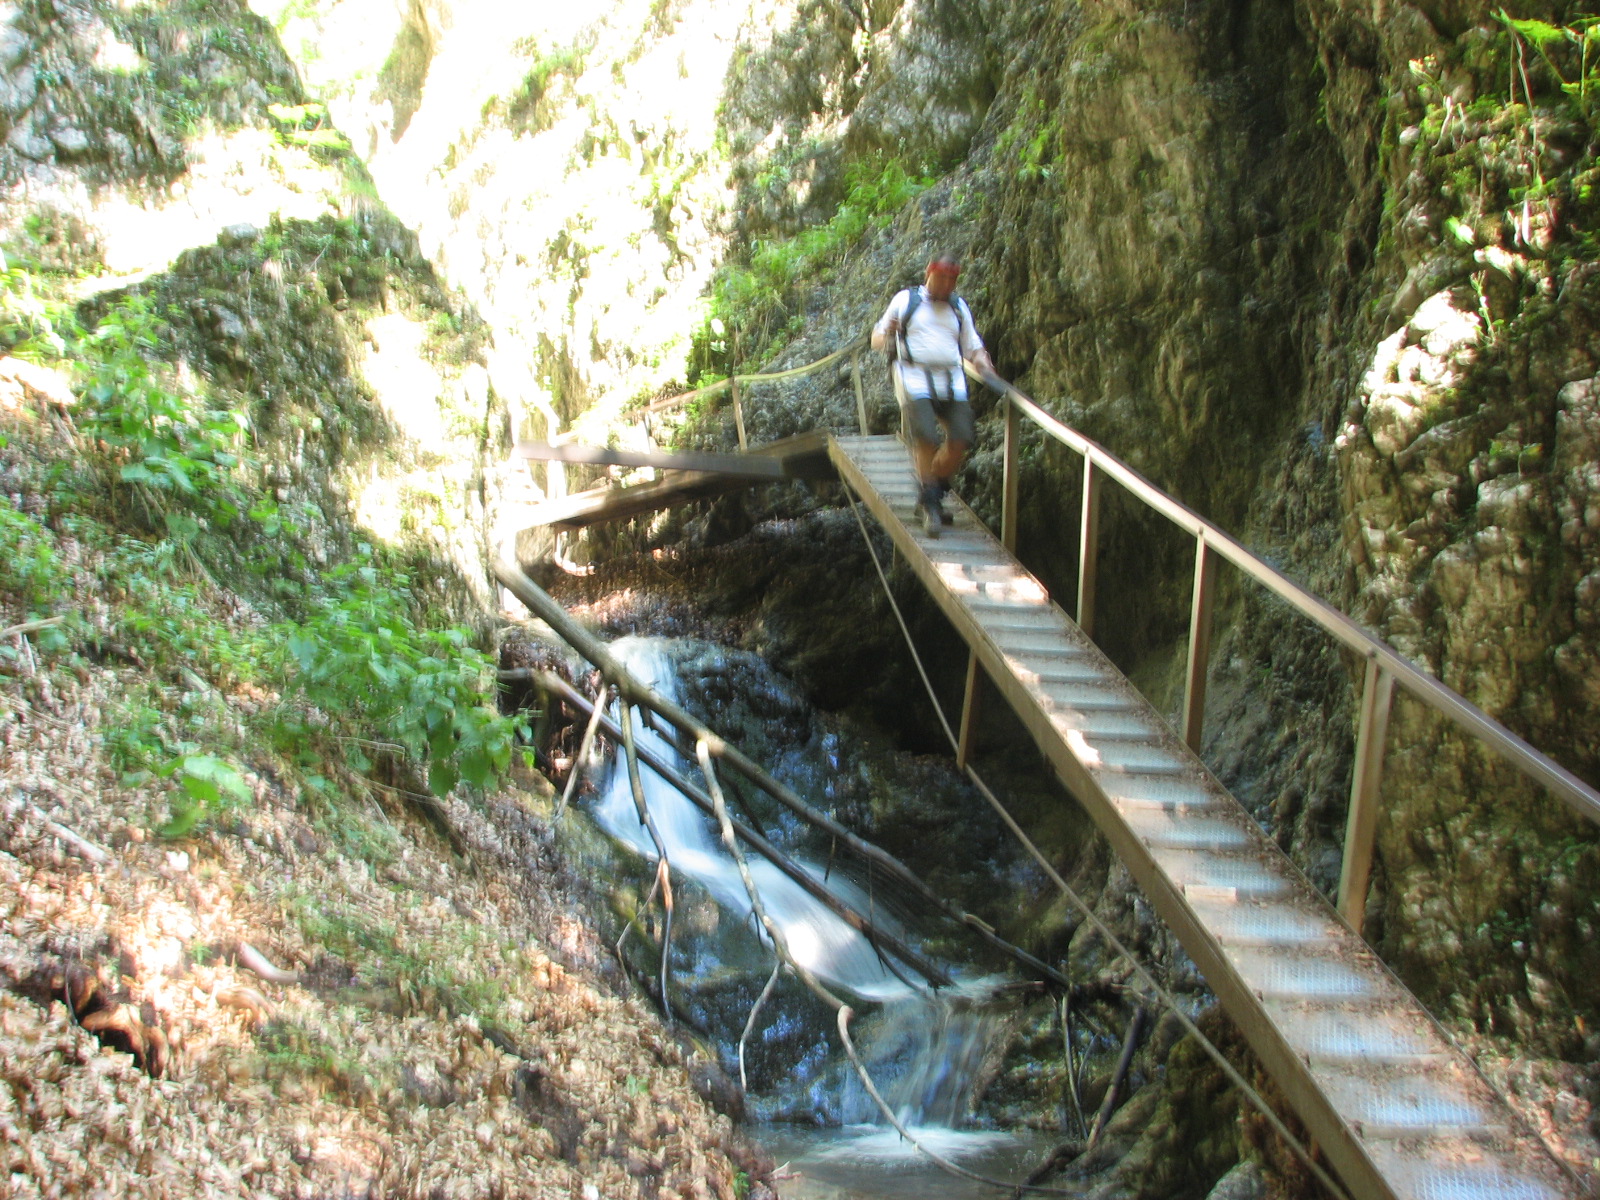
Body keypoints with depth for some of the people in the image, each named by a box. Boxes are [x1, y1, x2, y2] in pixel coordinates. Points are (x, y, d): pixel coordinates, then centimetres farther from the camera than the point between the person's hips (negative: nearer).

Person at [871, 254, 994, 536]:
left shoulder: (959, 307, 21)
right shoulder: (905, 300, 11)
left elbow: (972, 347, 24)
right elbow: (876, 340, 13)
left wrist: (982, 362, 1)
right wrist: (887, 334, -12)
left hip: (952, 382, 4)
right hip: (914, 378, -4)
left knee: (960, 439, -11)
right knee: (926, 439, -21)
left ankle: (932, 496, 6)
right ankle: (930, 502, -12)